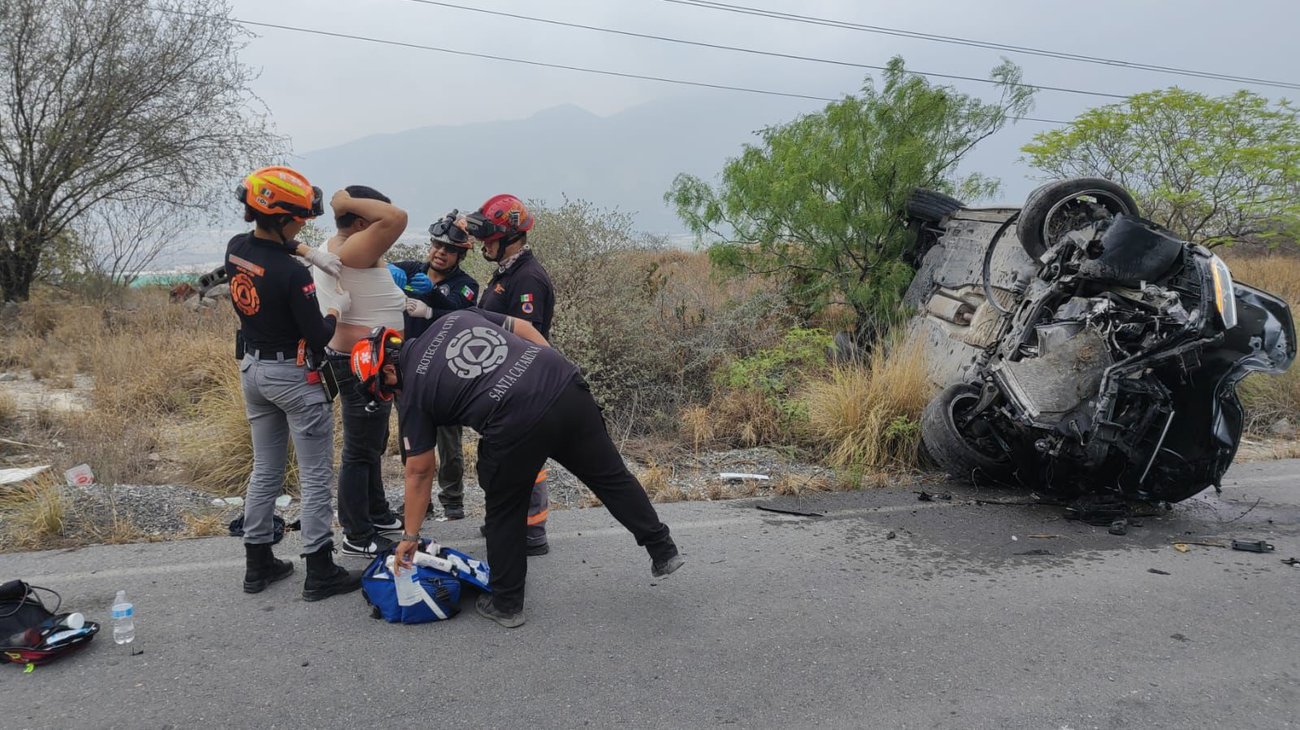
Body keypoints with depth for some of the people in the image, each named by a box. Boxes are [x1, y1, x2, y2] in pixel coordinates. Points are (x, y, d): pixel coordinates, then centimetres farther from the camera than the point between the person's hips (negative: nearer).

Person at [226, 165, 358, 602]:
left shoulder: (235, 249, -2)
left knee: (265, 471, 18)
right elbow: (318, 337, -18)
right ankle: (320, 573, 9)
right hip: (294, 377, -8)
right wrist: (337, 308, -1)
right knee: (316, 477, 3)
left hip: (253, 369, 8)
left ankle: (258, 565, 26)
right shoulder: (292, 274, -25)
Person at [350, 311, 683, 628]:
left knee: (505, 512, 18)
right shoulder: (456, 317, 22)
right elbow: (526, 330, 20)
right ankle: (663, 551, 29)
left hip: (516, 424, -5)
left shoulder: (413, 390, 11)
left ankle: (506, 604, 32)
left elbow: (419, 472, 15)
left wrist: (410, 536, 25)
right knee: (610, 475, 20)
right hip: (567, 385, 5)